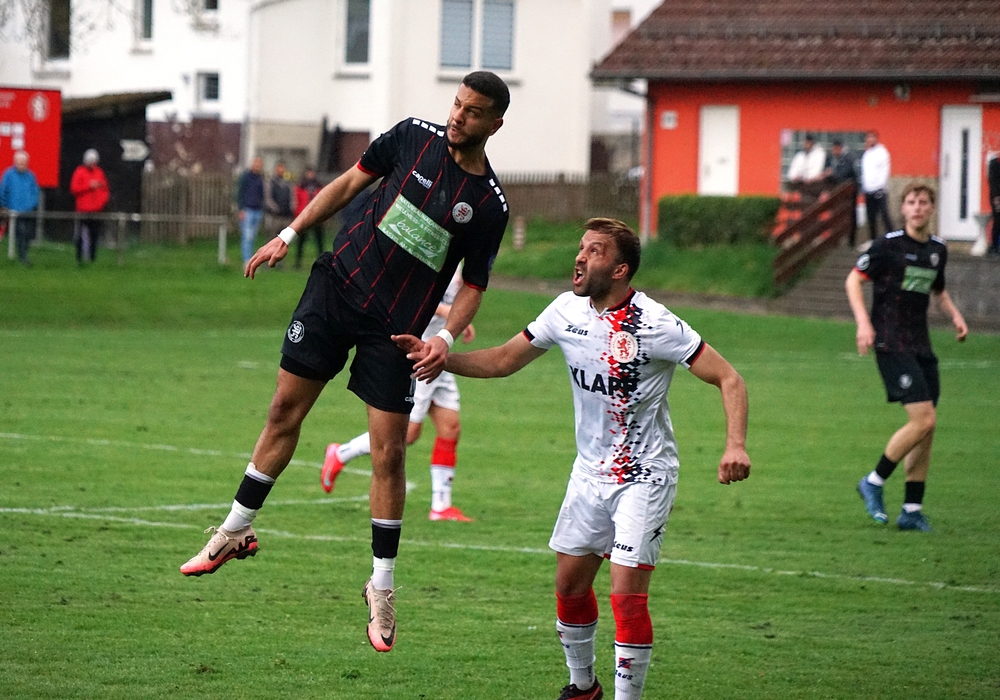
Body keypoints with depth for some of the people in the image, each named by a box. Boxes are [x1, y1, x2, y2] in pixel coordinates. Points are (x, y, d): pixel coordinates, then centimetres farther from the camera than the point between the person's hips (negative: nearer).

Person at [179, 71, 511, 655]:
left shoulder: (490, 205, -8)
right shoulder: (414, 136, -3)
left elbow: (474, 285, 0)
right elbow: (351, 183, 9)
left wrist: (447, 336, -17)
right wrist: (289, 235, 8)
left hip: (395, 331, -2)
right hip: (340, 282, 2)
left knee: (390, 452, -5)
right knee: (285, 409, 7)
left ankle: (383, 585, 8)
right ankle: (238, 531, 24)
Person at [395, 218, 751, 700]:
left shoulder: (655, 325, -20)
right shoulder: (568, 311, -2)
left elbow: (729, 380, -18)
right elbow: (503, 360, 8)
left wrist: (735, 445, -33)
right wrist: (440, 357, -6)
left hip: (644, 476, -6)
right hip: (590, 471, 6)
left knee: (626, 595, -14)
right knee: (570, 584, 11)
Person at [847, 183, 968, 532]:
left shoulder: (938, 249, 12)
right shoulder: (889, 244, -8)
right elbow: (854, 279, -4)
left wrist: (955, 314, 11)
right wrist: (863, 322, -17)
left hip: (920, 345, 7)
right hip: (892, 343, -7)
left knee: (926, 427, 4)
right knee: (923, 419, -16)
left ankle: (912, 510, 10)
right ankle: (874, 482, 1)